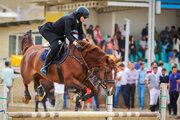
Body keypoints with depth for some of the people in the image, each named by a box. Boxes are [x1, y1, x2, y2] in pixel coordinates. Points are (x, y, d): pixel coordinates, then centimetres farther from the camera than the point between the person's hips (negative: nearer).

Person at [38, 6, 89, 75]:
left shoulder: (78, 21, -4)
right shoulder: (69, 19, -32)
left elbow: (81, 34, 3)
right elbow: (67, 34, -39)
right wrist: (76, 43, -51)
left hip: (59, 35, 10)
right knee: (55, 47, -31)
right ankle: (45, 66, -22)